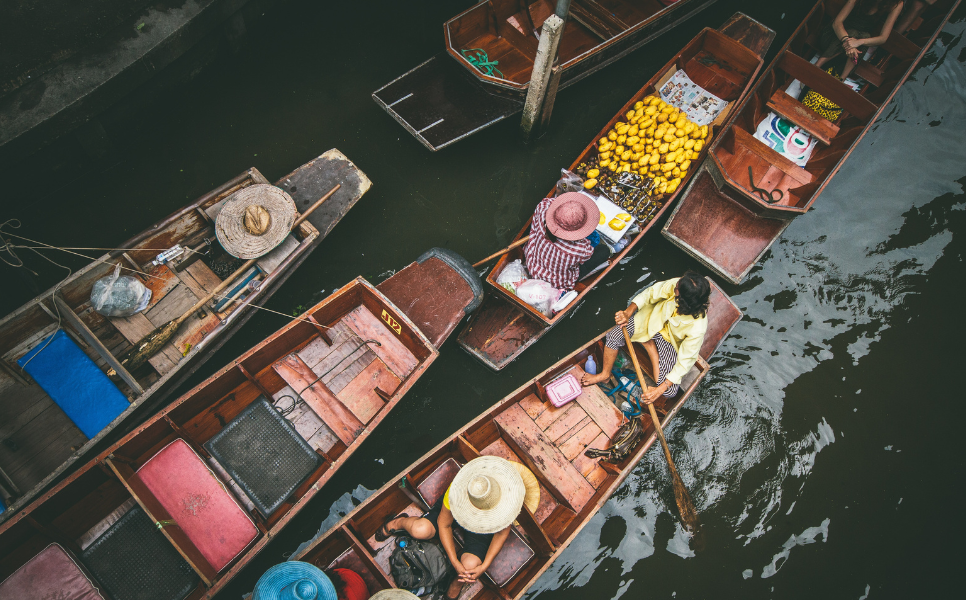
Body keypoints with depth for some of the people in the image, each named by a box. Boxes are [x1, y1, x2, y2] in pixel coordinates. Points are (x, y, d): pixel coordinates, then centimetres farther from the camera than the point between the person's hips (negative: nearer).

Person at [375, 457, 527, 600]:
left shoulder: (508, 495, -35)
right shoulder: (456, 491, -39)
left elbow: (503, 531, -17)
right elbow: (444, 524, -20)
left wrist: (484, 566, -22)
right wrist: (455, 563, -24)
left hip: (483, 528, 1)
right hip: (455, 510, 0)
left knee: (470, 565, -27)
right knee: (420, 530, -29)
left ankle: (457, 584, 12)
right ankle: (399, 522, 11)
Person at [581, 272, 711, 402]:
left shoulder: (697, 328, -37)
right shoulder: (677, 284, -32)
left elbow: (685, 362, -28)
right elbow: (651, 293, -14)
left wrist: (660, 389, -27)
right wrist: (628, 312, -25)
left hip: (670, 341, -3)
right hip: (654, 317, 3)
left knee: (669, 392, -14)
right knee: (614, 336, -15)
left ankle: (650, 345, 6)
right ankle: (605, 374, 12)